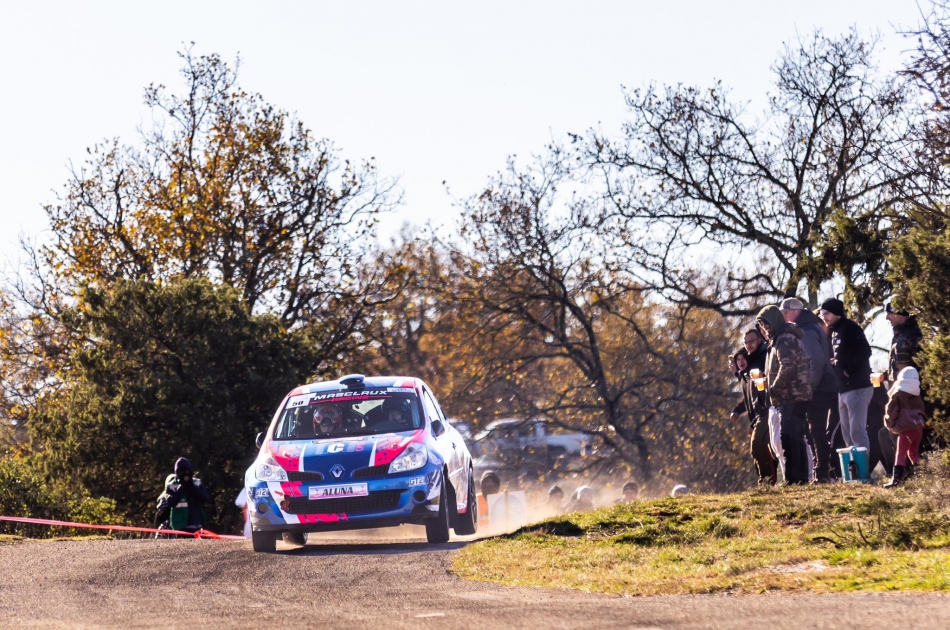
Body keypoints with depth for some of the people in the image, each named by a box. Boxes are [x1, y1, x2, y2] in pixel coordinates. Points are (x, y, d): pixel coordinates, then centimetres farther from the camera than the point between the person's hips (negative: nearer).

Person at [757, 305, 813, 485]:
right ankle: (801, 477, 15)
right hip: (795, 397, 11)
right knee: (796, 439, 12)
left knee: (789, 438, -13)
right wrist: (769, 381, 12)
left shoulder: (785, 340, -12)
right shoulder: (780, 339, 20)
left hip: (791, 397, -11)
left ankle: (793, 479, -16)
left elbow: (787, 369, -23)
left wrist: (774, 389, -12)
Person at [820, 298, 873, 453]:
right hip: (843, 389, 10)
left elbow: (864, 352, -22)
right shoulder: (835, 331, 17)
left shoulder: (850, 328, -10)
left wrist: (849, 370, -16)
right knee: (847, 433, 11)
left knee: (857, 431, -12)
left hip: (857, 388, -10)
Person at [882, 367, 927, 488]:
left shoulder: (897, 394, -4)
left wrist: (891, 424, 6)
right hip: (918, 427, 6)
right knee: (914, 452, 21)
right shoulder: (917, 396, 14)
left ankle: (896, 478, -20)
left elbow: (891, 412, -6)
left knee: (901, 453, -10)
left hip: (905, 428, -6)